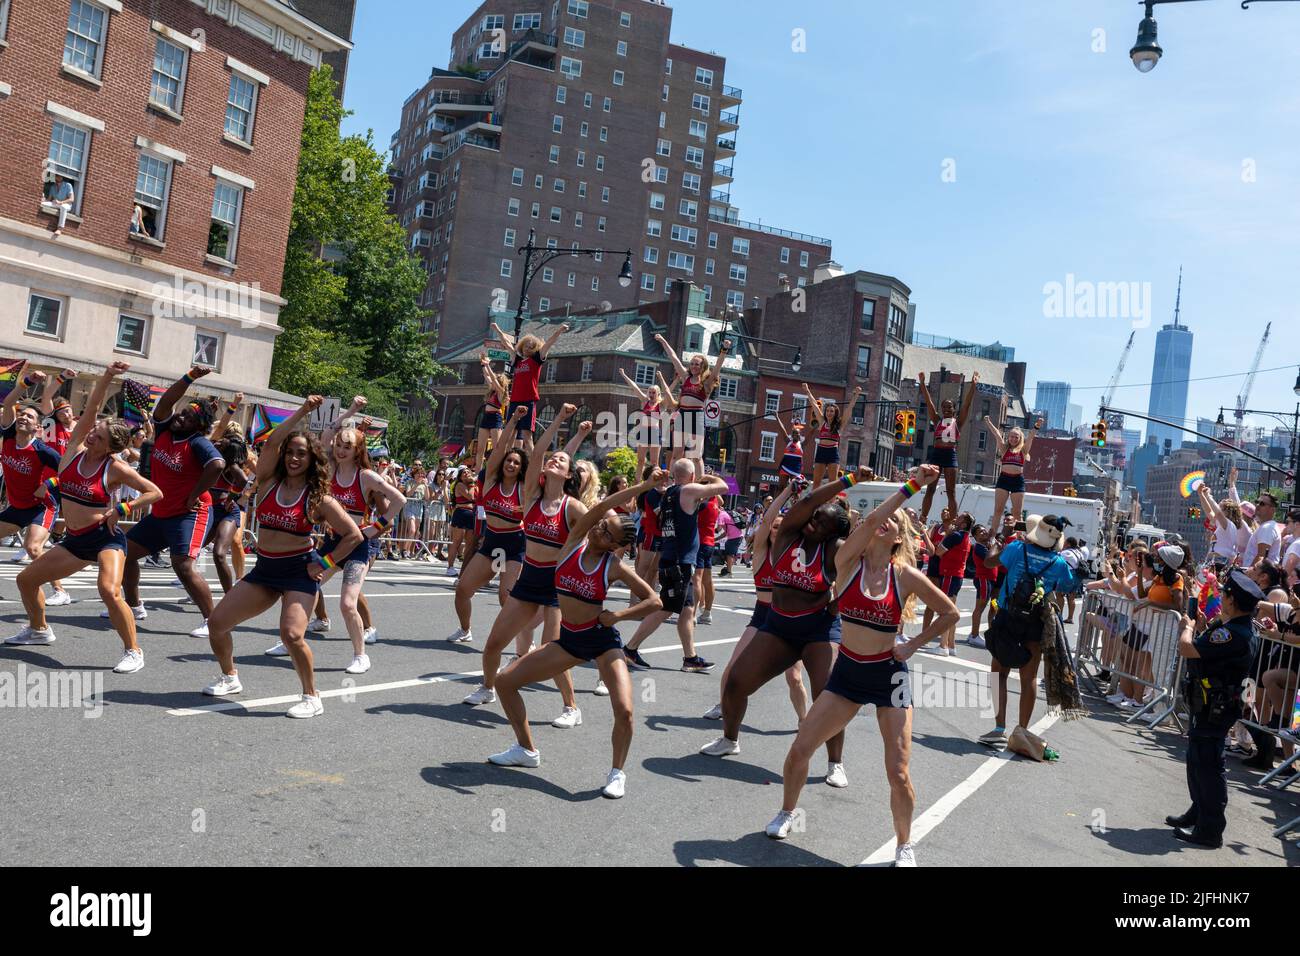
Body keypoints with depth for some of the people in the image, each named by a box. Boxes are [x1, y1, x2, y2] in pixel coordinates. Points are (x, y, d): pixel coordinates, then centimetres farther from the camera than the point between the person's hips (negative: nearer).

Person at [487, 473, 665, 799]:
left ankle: (617, 772, 5)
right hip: (568, 639, 4)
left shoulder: (615, 567, -10)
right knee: (505, 681, 4)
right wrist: (644, 486, -26)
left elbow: (654, 601, -5)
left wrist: (618, 615, -15)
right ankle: (526, 750, 22)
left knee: (624, 711, -22)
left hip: (603, 640, -4)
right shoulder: (575, 542, -6)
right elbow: (600, 507, -22)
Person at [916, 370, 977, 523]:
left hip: (950, 455, -1)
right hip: (936, 453, 1)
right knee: (930, 489, 2)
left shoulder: (957, 422, 9)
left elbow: (967, 404, 1)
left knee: (951, 491, 1)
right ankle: (922, 519, 1)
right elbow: (929, 402, 4)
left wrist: (973, 385, -8)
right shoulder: (937, 420, 11)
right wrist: (922, 383, -4)